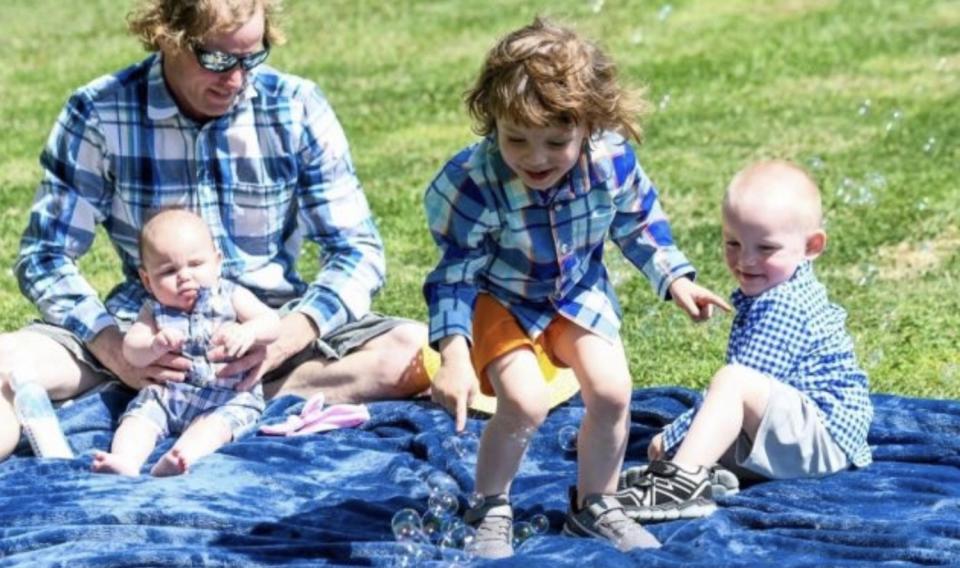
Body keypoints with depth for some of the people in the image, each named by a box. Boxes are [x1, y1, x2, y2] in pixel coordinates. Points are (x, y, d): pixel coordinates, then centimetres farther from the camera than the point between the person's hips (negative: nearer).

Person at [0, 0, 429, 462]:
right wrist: (112, 348, -24)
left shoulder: (297, 108, -5)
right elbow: (45, 257, -5)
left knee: (415, 350, -27)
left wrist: (288, 337, -23)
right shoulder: (98, 114, -7)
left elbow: (357, 251, -4)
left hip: (276, 325, 1)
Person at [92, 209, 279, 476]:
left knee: (215, 422, -32)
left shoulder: (230, 297, 4)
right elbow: (131, 351, -6)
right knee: (139, 415, -21)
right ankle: (125, 462, -46)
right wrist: (155, 346, -30)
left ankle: (182, 456, -57)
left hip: (229, 396, -3)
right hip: (166, 393, 3)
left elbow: (271, 323, -8)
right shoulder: (155, 310, 7)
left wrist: (248, 332, -32)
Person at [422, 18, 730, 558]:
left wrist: (676, 280, -2)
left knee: (612, 391, -9)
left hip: (578, 292, 3)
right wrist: (454, 354, -35)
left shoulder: (613, 162, -24)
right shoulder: (473, 184, -34)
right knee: (525, 403, -21)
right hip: (500, 300, -3)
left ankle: (595, 504, 18)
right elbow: (454, 275, -26)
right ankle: (491, 511, 5)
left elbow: (639, 224, -1)